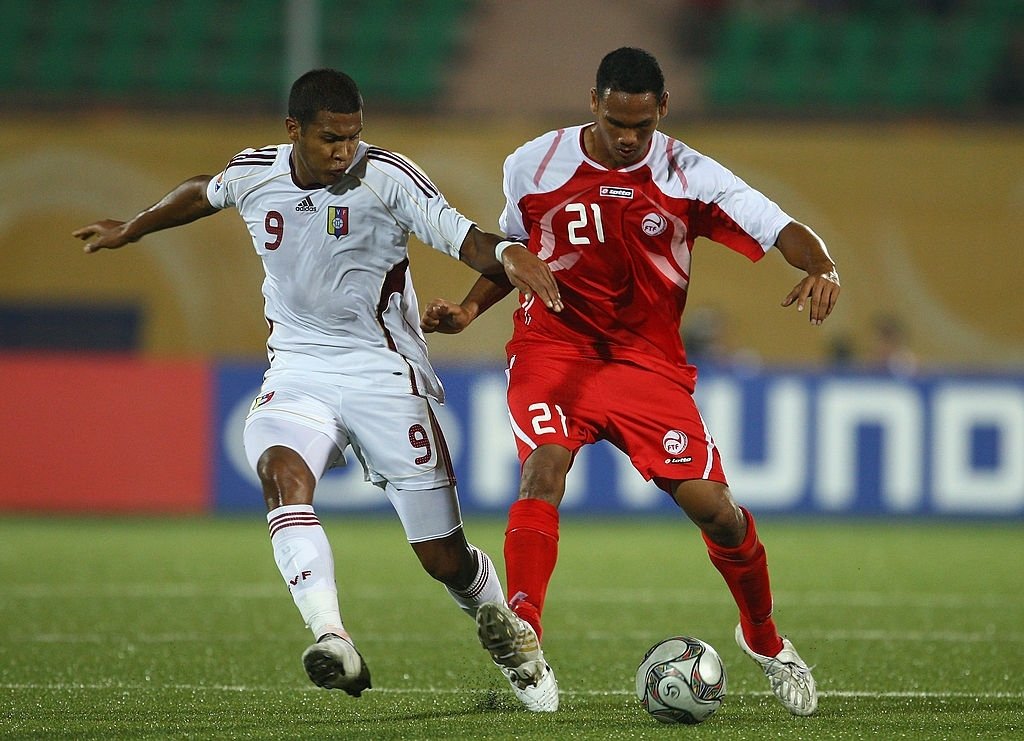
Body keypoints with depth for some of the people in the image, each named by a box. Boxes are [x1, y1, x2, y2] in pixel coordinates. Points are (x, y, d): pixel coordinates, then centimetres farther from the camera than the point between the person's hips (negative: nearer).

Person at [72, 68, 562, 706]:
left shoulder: (386, 176, -12)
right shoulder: (254, 174, 0)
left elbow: (459, 236, -23)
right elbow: (202, 194, 23)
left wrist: (505, 254, -45)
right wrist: (130, 231, 38)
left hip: (383, 371, -3)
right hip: (297, 371, 3)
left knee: (446, 559, -2)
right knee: (283, 474, -32)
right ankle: (333, 642, -41)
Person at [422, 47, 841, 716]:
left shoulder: (688, 177, -7)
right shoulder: (534, 166, -1)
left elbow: (780, 228, -13)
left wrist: (821, 268, -34)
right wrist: (469, 309, 2)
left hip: (647, 360, 0)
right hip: (552, 347, 0)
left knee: (712, 505, -5)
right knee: (545, 463, -29)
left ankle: (765, 641, 22)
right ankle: (524, 631, -43)